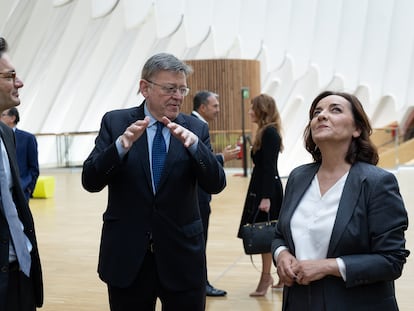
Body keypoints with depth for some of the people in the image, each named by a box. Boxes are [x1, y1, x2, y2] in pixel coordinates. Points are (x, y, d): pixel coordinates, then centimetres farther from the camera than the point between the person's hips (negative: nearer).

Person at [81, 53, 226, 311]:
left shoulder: (195, 129, 2)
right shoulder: (115, 122, 0)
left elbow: (216, 184, -8)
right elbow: (90, 181, -8)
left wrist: (193, 144, -25)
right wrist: (122, 144, -24)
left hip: (182, 255, 1)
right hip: (127, 256, 0)